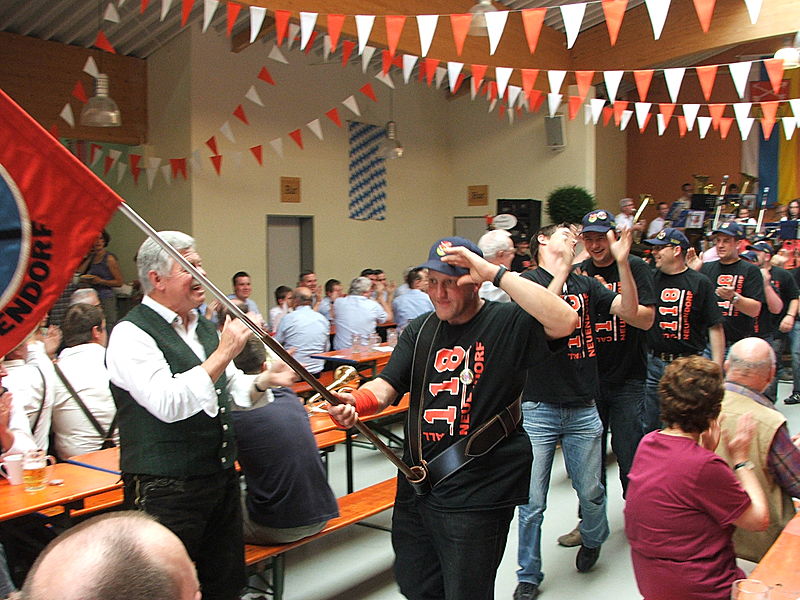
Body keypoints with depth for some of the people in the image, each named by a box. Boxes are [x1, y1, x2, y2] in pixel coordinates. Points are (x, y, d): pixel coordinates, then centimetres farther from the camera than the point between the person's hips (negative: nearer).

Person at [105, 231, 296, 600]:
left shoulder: (203, 327, 12)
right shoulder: (131, 335, -14)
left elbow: (230, 390, 20)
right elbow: (168, 404, -26)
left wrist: (264, 381, 0)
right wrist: (223, 352, -27)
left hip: (222, 479, 8)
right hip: (166, 488, -8)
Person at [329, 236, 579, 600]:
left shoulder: (508, 324, -10)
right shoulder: (420, 331, 9)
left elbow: (565, 321, -29)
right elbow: (386, 386, 1)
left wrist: (496, 274, -27)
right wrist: (354, 402, -22)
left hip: (476, 497, -6)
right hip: (415, 486, 7)